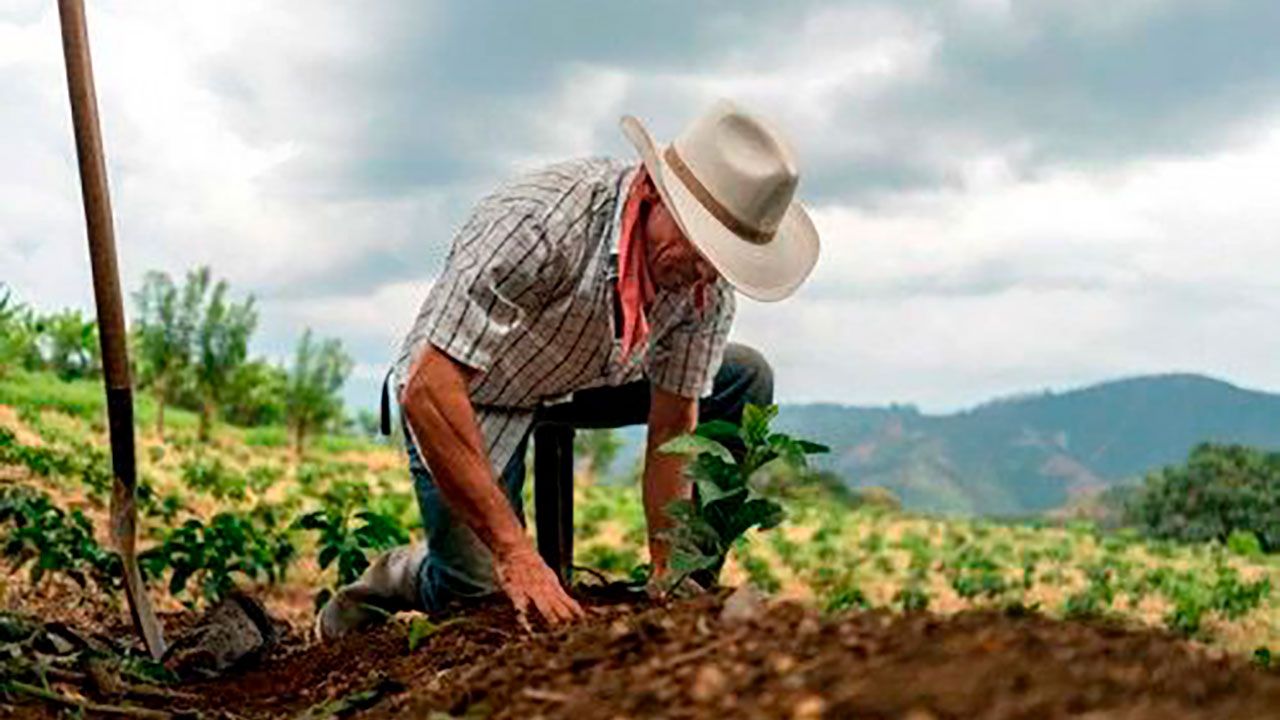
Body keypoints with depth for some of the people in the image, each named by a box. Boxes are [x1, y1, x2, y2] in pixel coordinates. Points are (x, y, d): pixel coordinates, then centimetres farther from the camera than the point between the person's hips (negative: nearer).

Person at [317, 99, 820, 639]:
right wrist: (515, 553, -42)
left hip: (586, 380, 6)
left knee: (745, 380, -5)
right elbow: (426, 389, -40)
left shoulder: (708, 281, -19)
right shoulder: (538, 223, -38)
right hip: (468, 393, -5)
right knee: (488, 596, -18)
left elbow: (672, 430, -11)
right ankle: (401, 578, 16)